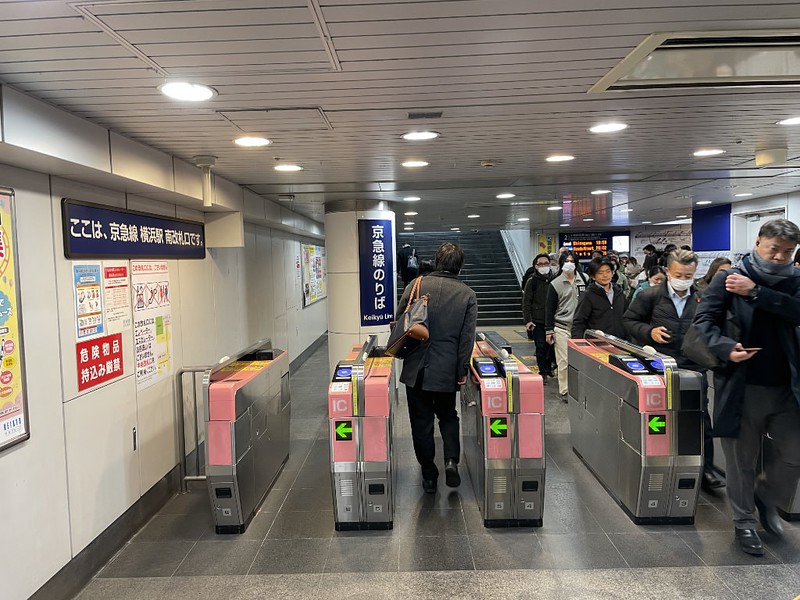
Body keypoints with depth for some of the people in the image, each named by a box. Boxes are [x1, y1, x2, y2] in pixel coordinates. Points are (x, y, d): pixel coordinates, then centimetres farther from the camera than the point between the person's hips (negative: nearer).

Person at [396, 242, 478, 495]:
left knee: (421, 422, 11)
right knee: (448, 415, 22)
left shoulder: (416, 286, -4)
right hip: (447, 369, 1)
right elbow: (467, 337, -6)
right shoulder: (467, 294, -4)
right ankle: (451, 460, 4)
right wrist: (462, 370, 0)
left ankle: (429, 475, 19)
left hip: (416, 368, 0)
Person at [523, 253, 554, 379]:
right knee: (541, 347, -1)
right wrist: (527, 320, -11)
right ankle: (543, 372, 9)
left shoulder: (554, 280, 7)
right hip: (538, 321, -2)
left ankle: (548, 367, 28)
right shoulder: (532, 281, -1)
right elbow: (526, 302, -2)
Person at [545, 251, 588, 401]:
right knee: (564, 361, -2)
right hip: (562, 328, -2)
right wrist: (549, 330, -2)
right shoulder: (555, 284, 0)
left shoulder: (583, 280, 7)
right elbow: (550, 308, 2)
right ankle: (564, 390, 8)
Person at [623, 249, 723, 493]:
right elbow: (629, 320, 6)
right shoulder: (650, 296, -3)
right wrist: (649, 332, -10)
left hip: (694, 369, 1)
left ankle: (705, 471, 15)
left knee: (701, 420, 2)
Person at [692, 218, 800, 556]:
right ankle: (744, 521, 27)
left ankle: (766, 497, 38)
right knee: (742, 461, 9)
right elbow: (703, 320, -8)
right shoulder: (728, 281, -2)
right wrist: (726, 348, -24)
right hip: (741, 388, -3)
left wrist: (756, 292, -18)